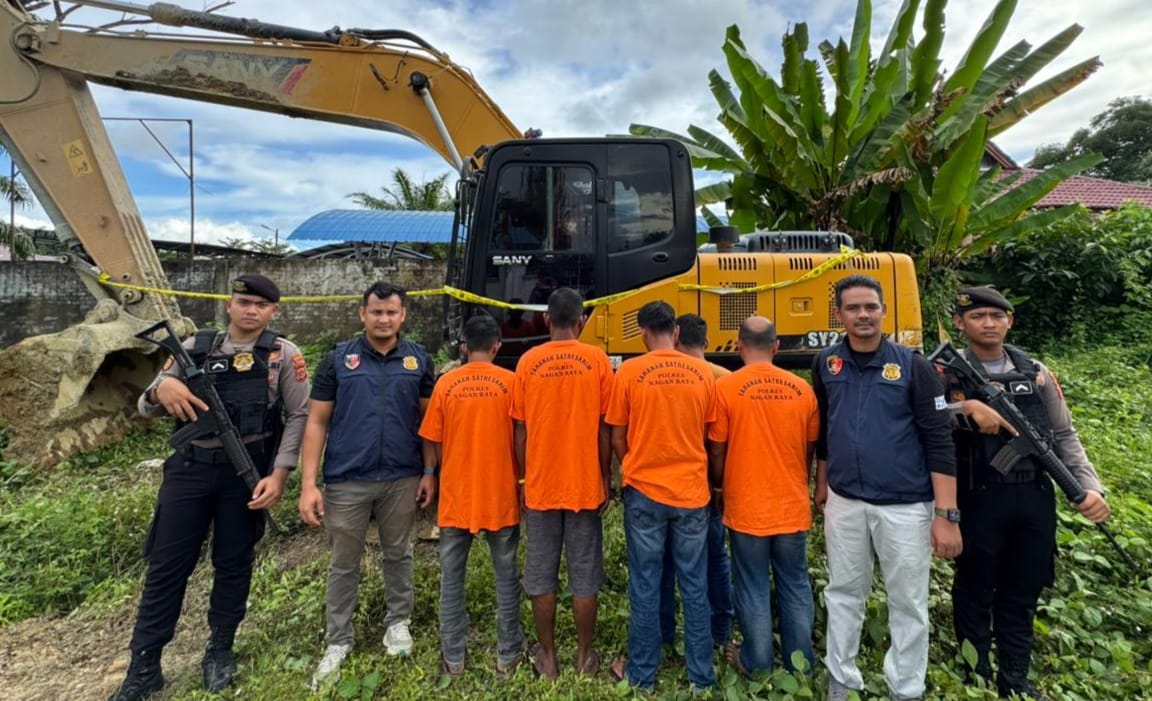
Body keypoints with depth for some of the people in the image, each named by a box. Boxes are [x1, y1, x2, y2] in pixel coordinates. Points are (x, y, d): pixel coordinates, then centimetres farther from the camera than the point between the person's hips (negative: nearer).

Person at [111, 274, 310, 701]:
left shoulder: (283, 355, -1)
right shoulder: (196, 348, 6)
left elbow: (298, 416, -5)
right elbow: (147, 408, 7)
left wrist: (278, 474, -13)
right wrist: (161, 388, -18)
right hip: (189, 468, 2)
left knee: (233, 563, 11)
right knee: (166, 565, 9)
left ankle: (220, 650, 32)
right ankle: (143, 667, 26)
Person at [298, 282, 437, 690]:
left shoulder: (418, 360, 1)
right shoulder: (337, 359, -2)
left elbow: (428, 419, 4)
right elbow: (317, 422, -2)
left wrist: (430, 472, -1)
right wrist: (308, 483, -8)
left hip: (402, 479, 1)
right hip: (346, 481, 0)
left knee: (397, 555, 17)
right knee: (344, 564, 14)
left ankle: (398, 622, 38)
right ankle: (338, 640, 32)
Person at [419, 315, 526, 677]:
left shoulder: (446, 383, -3)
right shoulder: (510, 382, -8)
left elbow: (434, 445, 1)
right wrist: (520, 480, 11)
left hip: (457, 496, 1)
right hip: (501, 495, -1)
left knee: (452, 576, 14)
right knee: (505, 574, 14)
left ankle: (453, 656, 26)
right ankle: (508, 653, 25)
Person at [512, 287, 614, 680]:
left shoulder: (528, 362, -4)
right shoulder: (597, 360, -6)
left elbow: (521, 430, -1)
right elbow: (605, 429, -4)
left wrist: (525, 478, 11)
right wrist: (605, 479, 7)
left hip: (540, 486, 1)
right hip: (585, 485, 0)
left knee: (541, 574, 14)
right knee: (585, 575, 12)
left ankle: (547, 657, 27)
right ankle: (585, 657, 26)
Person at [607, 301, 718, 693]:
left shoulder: (629, 372, -8)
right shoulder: (703, 372, -1)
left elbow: (618, 440, -2)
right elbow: (708, 436, 8)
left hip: (644, 492, -2)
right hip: (692, 492, 2)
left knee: (645, 587, 10)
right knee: (694, 587, 13)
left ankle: (642, 674, 24)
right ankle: (701, 675, 25)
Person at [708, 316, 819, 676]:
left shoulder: (726, 387, -13)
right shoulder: (802, 389, -3)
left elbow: (716, 452, -8)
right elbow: (810, 451, 8)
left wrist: (720, 487, 12)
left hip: (746, 509, -3)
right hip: (793, 508, 3)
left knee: (753, 590, 12)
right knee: (795, 587, 18)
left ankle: (757, 665, 26)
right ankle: (801, 664, 32)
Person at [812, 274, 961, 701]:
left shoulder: (913, 367, -8)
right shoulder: (826, 364, 0)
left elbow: (939, 442, -10)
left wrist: (946, 514, -14)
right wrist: (821, 486, 16)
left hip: (905, 506, -2)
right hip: (844, 503, 3)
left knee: (908, 603, 13)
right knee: (843, 594, 15)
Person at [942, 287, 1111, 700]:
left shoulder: (1036, 372, 8)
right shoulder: (948, 374, -7)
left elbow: (1064, 436, 9)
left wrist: (1089, 486, -1)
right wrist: (967, 408, -30)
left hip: (1035, 499, 5)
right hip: (979, 500, -4)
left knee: (1022, 593, 17)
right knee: (975, 591, 12)